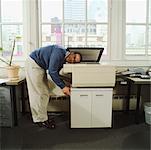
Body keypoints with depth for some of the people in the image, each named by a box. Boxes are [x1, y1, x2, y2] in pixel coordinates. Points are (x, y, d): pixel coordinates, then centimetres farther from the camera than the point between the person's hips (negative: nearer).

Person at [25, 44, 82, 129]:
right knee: (37, 93, -7)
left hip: (41, 67, 10)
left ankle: (43, 117, 17)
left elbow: (56, 73, 7)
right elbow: (52, 72, -28)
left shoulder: (63, 61, 2)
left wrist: (65, 86, -4)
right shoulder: (59, 52, -25)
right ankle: (40, 119, 1)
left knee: (45, 93, 9)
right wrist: (63, 87, -25)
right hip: (33, 64, -10)